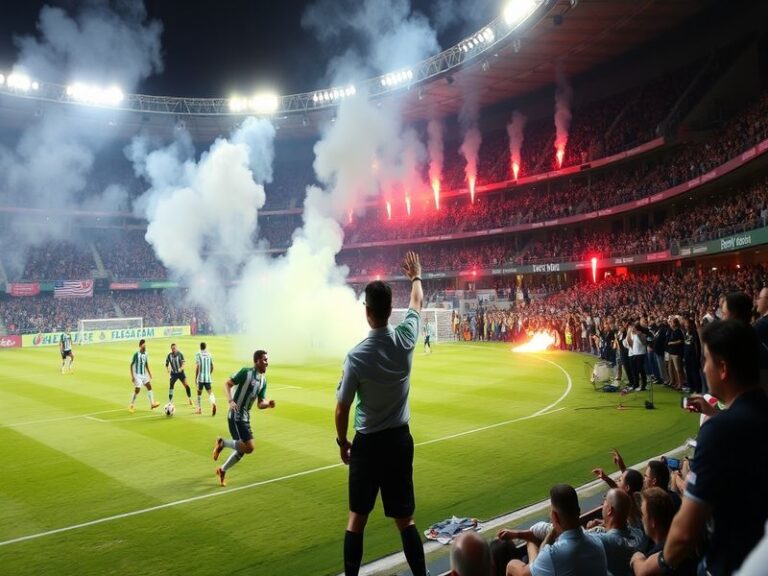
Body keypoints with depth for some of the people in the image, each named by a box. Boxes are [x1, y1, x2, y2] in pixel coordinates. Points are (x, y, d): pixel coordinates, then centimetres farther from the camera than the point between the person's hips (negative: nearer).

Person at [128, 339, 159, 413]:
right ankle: (131, 406, 11)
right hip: (137, 375, -6)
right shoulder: (136, 354, -14)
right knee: (137, 390, -6)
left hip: (144, 374, 6)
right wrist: (132, 376, -15)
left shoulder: (145, 354, 6)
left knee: (149, 387, -4)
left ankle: (152, 404, -5)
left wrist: (150, 374, 14)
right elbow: (131, 365, -12)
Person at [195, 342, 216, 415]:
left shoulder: (198, 354, -5)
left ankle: (199, 408, 24)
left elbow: (197, 366, -11)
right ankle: (213, 403, -33)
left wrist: (195, 377, -5)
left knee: (199, 392, 15)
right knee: (210, 392, -3)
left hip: (200, 377, -2)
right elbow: (212, 366, 13)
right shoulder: (209, 354, 9)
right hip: (208, 377, 2)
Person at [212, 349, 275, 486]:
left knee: (242, 449, 13)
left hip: (245, 417, 8)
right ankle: (222, 443, 5)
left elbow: (260, 404, 12)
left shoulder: (263, 380, 9)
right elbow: (227, 384, -10)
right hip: (236, 416, -8)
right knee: (249, 447, -16)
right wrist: (230, 401, -25)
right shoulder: (246, 372, -11)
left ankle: (222, 471, 33)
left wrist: (269, 403, -9)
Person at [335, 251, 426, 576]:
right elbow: (417, 302, 12)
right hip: (400, 439, 3)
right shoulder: (405, 339, -10)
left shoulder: (357, 356, -18)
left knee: (357, 519, 13)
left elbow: (342, 409, -10)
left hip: (368, 443, -3)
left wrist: (342, 442, 7)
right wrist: (416, 276, 30)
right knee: (404, 519, 14)